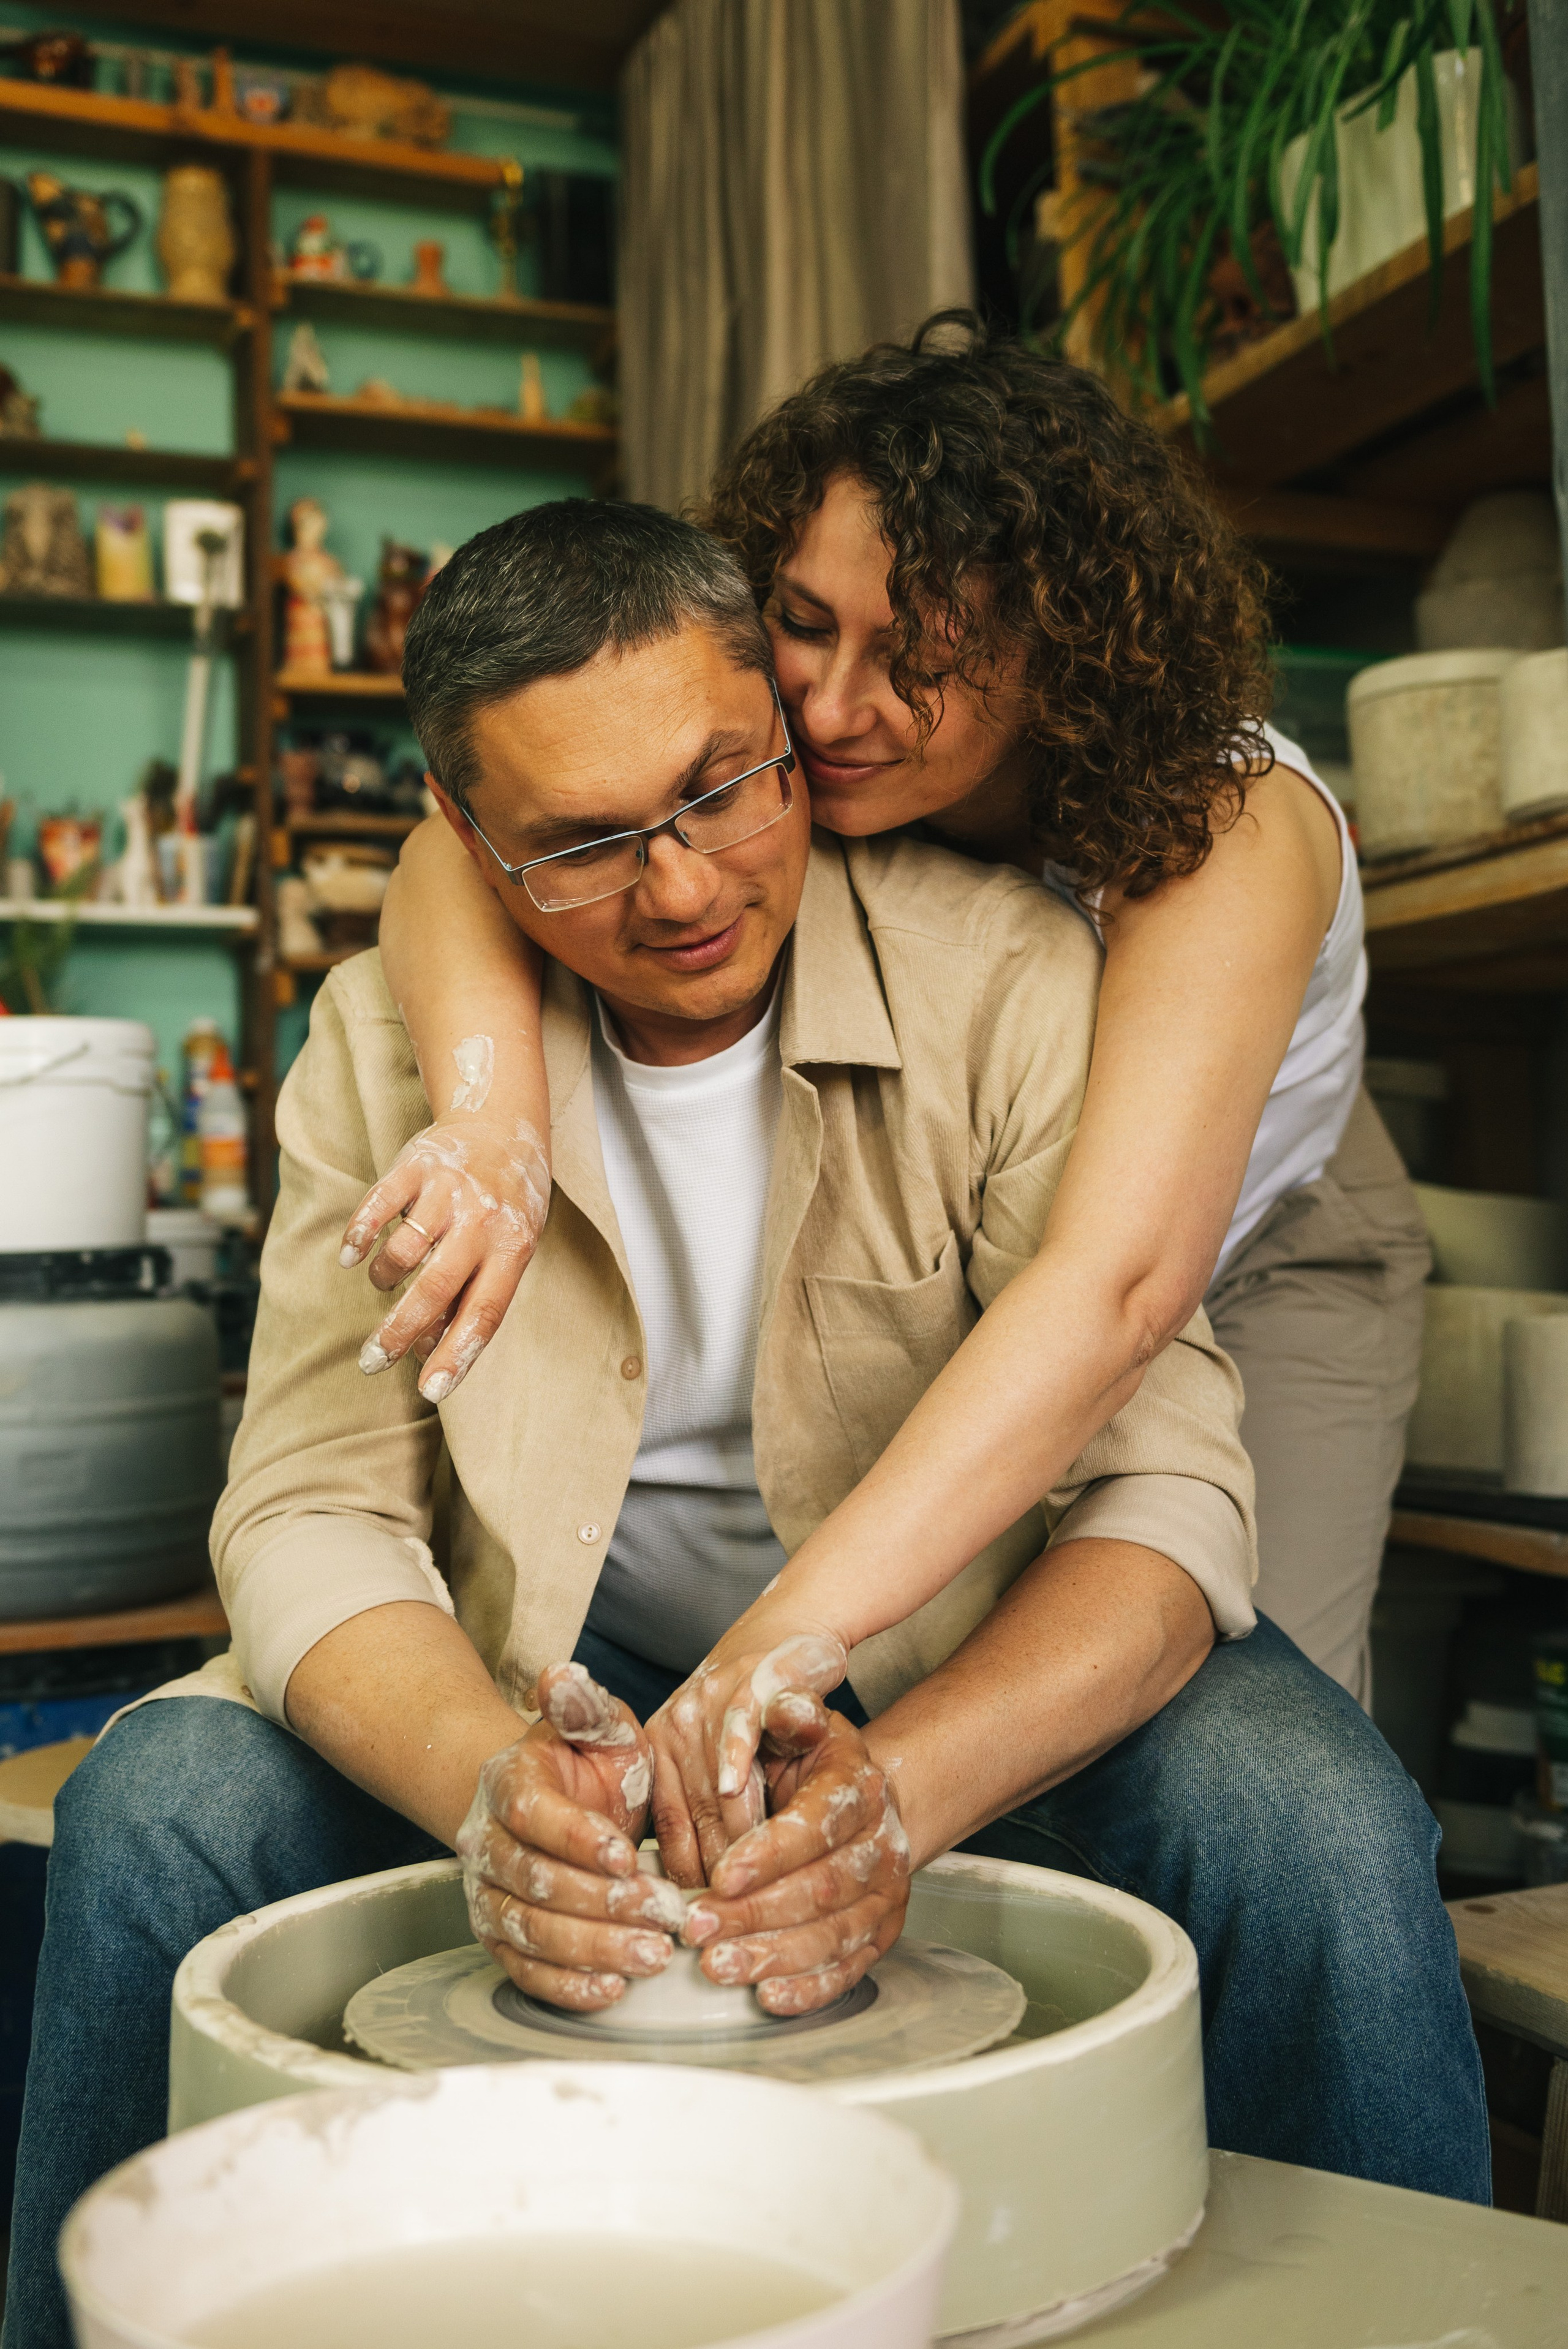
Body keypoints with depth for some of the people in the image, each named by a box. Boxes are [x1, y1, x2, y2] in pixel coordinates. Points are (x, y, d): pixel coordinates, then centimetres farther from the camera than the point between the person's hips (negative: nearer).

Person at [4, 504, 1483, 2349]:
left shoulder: (1008, 982, -18)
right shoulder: (388, 1039, -10)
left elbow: (1161, 1478, -21)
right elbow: (313, 1508, -13)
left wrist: (898, 1791, -39)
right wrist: (487, 1784, -34)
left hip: (978, 1678, -1)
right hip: (569, 1682, 2)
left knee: (1314, 1824, -29)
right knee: (154, 1809, -20)